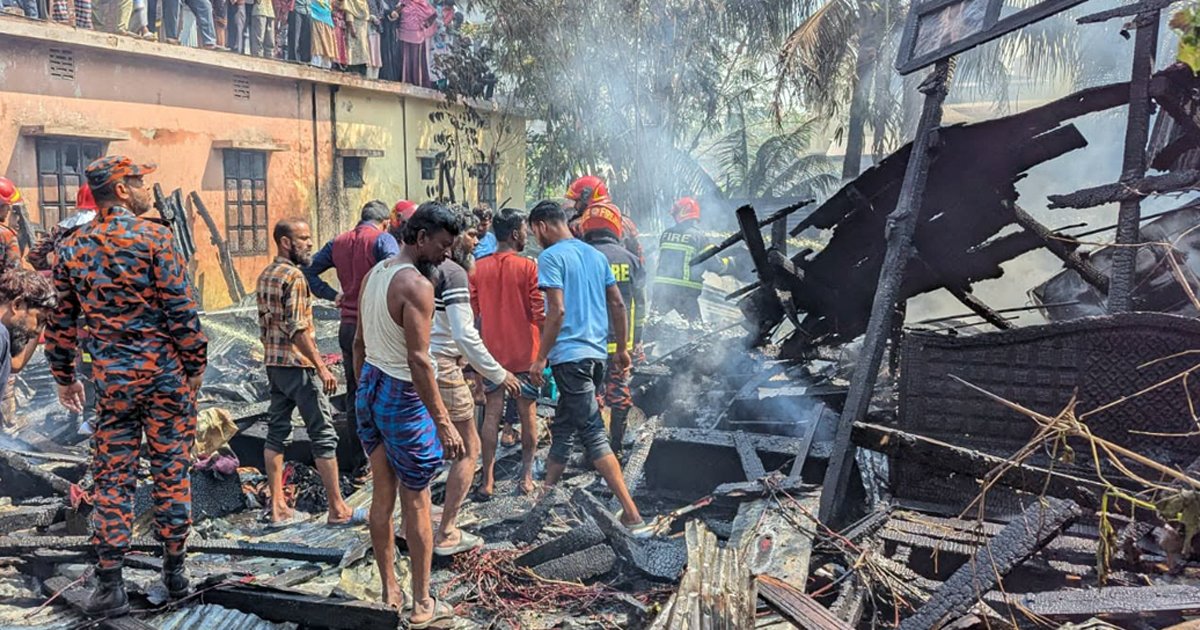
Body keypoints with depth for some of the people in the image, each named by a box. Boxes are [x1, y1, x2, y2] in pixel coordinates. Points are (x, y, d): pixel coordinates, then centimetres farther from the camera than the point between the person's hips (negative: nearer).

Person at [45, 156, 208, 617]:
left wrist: (64, 376, 19)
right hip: (165, 371, -3)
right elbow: (180, 309, -12)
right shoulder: (154, 236, -8)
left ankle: (110, 585, 9)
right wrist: (195, 364, -2)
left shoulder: (72, 247, 5)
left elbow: (60, 319, 9)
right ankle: (174, 571, 17)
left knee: (113, 477, 8)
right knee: (171, 470, 8)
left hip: (112, 376, 3)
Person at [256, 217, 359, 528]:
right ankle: (338, 510, 3)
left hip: (273, 363, 9)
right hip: (298, 365, -9)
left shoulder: (265, 276, 13)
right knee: (324, 436, -2)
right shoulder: (293, 275, -16)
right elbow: (297, 328, -22)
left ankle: (278, 509, 15)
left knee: (276, 433, 10)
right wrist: (321, 367, -21)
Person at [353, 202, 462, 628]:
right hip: (403, 399, -8)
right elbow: (418, 360, -24)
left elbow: (359, 344, 14)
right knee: (416, 503, 4)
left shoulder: (374, 274, 8)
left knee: (382, 495, 15)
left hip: (370, 389, 8)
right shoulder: (416, 284, -19)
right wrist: (444, 422, -23)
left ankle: (389, 594, 27)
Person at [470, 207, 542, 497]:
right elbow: (540, 312, -12)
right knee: (528, 413, 10)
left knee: (492, 413, 9)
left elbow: (471, 311, 4)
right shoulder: (529, 267, -12)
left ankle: (488, 479, 11)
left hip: (492, 352, 3)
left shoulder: (478, 268, -1)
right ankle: (527, 475, 17)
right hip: (525, 353, -3)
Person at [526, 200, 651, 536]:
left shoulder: (551, 256, -8)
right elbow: (618, 304, 13)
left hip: (569, 354, -8)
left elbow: (557, 311, -17)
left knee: (594, 435, -8)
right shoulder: (596, 254, 14)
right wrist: (622, 349, 20)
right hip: (596, 353, 8)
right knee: (563, 427, 19)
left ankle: (633, 515, -11)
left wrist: (540, 358, -12)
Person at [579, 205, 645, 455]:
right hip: (622, 341, 3)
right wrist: (636, 337, 17)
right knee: (619, 392, 12)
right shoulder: (630, 259, 2)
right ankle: (616, 446, 20)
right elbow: (640, 303, 7)